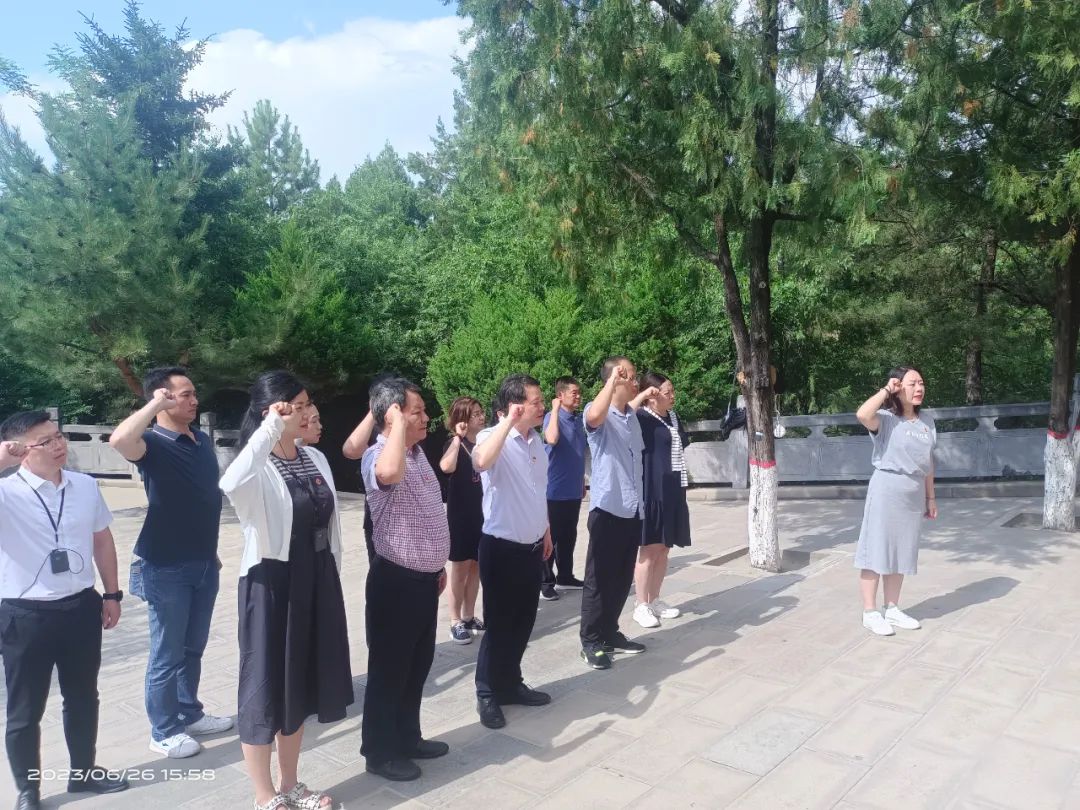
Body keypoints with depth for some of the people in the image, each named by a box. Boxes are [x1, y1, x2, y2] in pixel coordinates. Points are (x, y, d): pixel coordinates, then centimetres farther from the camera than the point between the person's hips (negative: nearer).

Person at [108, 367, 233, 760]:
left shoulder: (203, 439, 7)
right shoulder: (154, 443, -15)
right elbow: (119, 440, -40)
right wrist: (154, 405, -27)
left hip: (204, 563, 7)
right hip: (167, 567, -7)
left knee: (193, 648, 20)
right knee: (167, 653, 7)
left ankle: (190, 714, 36)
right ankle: (164, 731, 23)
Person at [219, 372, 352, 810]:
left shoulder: (316, 459, 6)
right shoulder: (258, 467, -16)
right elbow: (230, 485, -42)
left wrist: (333, 581, 15)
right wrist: (270, 429, -35)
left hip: (317, 582, 7)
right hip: (271, 585, -7)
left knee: (300, 684, 18)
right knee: (266, 685, 7)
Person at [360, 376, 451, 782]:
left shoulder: (418, 452, 9)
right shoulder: (377, 456, -20)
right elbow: (389, 473, -48)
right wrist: (398, 422, -33)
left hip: (425, 577, 9)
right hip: (396, 580, -9)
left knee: (419, 663, 20)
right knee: (389, 668, 7)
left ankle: (408, 737, 37)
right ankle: (380, 751, 24)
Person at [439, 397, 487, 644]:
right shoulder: (455, 444, -11)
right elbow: (446, 467, -34)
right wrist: (458, 437, -30)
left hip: (482, 512, 6)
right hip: (461, 513, -6)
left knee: (476, 565, 12)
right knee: (460, 567, 1)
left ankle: (469, 616, 23)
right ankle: (456, 622, 11)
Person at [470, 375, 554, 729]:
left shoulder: (535, 439, 6)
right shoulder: (492, 437, -17)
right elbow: (481, 461, -42)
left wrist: (545, 531, 21)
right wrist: (508, 421, -37)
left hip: (531, 546, 7)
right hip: (502, 547, -7)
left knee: (523, 622, 17)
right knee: (500, 624, 4)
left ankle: (511, 683, 33)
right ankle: (487, 694, 21)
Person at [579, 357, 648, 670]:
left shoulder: (633, 416, 14)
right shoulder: (598, 414, -11)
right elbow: (595, 416, -38)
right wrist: (613, 379, -30)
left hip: (633, 510, 8)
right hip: (607, 509, -7)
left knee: (622, 579, 15)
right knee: (600, 579, 1)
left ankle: (610, 634, 28)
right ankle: (591, 642, 12)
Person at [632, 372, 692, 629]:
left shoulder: (672, 416, 12)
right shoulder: (642, 418, -13)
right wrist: (641, 397, -29)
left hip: (672, 491, 8)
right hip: (652, 491, -8)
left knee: (664, 549, 13)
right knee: (650, 549, -1)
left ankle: (654, 600, 24)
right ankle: (641, 606, 9)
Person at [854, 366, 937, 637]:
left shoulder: (927, 421, 8)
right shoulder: (886, 418, -12)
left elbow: (928, 462, 15)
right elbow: (862, 415, -36)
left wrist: (930, 497, 16)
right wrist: (886, 390, -23)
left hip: (914, 494, 7)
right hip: (886, 490, -7)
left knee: (902, 552, 15)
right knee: (877, 549, 0)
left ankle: (892, 609, 27)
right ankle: (870, 612, 9)